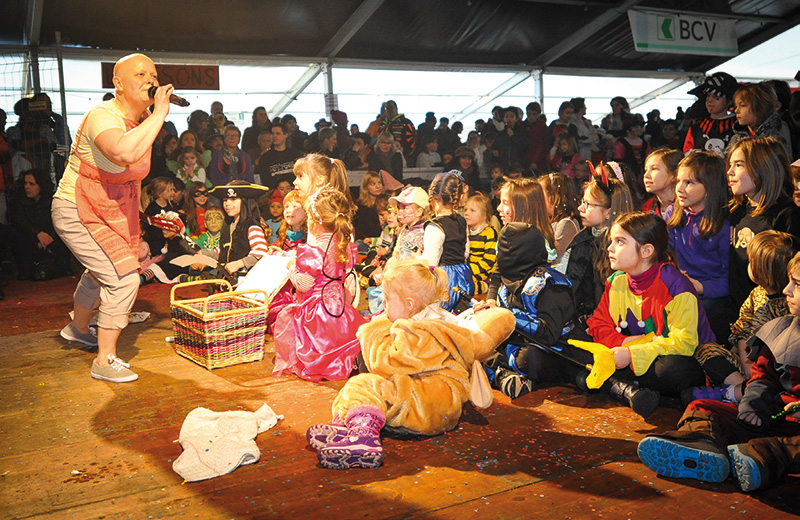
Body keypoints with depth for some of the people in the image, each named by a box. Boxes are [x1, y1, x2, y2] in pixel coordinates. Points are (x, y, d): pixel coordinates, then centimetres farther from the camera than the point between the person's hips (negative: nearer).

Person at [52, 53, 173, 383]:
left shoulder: (143, 119, 1)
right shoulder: (103, 117, -27)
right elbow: (125, 152, -52)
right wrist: (159, 114, -41)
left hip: (112, 210, 9)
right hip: (77, 212, -9)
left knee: (101, 273, 27)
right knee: (123, 278, -17)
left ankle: (77, 328, 55)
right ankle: (105, 362, -4)